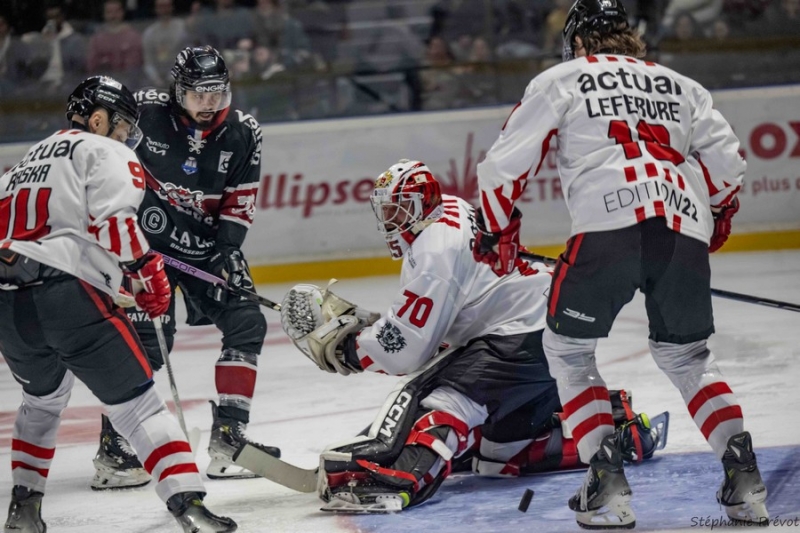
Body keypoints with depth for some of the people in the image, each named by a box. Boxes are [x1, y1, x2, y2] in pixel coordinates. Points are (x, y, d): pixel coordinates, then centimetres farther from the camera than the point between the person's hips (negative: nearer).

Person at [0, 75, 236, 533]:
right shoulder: (106, 153, 6)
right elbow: (113, 219, -10)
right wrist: (149, 275, -2)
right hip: (68, 293, -7)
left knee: (43, 398, 32)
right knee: (137, 403, -4)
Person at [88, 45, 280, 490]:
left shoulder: (243, 134, -5)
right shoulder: (146, 111, -16)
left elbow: (240, 202, -1)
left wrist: (227, 251, -13)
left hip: (207, 243, 5)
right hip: (147, 240, -5)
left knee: (247, 324, -4)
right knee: (145, 338, -15)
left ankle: (228, 438, 3)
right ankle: (114, 451, -9)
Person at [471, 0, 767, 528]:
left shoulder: (561, 79, 20)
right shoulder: (682, 86, 29)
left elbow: (505, 163, 14)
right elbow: (728, 161, 21)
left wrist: (497, 232, 28)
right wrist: (717, 218, 39)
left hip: (608, 225, -4)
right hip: (686, 231, 4)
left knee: (568, 348, 15)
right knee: (685, 354, 22)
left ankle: (608, 483, 0)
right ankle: (744, 474, 6)